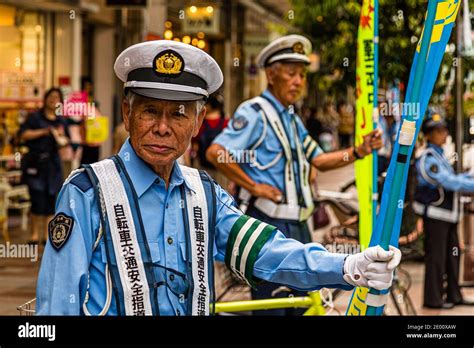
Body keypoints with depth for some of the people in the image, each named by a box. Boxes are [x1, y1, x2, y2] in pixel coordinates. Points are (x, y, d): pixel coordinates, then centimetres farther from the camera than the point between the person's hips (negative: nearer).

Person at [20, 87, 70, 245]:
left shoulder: (62, 121, 14)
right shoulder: (35, 117, 1)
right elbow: (23, 135, -10)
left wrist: (61, 136, -5)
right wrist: (43, 132, -15)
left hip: (53, 164, 4)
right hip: (35, 162, -4)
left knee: (51, 199, 2)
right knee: (38, 199, -10)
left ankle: (47, 234, 10)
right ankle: (35, 234, 1)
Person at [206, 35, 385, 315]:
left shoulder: (292, 118, 17)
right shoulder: (255, 113, -11)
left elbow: (319, 160, 16)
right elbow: (216, 152, -22)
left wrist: (359, 151, 3)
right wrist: (253, 186, -19)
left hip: (297, 225, 9)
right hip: (268, 222, -9)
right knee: (271, 308, -7)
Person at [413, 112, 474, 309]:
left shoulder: (440, 156, 13)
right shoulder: (427, 159, -18)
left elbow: (452, 179, 18)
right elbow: (449, 182, -24)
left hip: (447, 214, 10)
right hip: (434, 215, -9)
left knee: (452, 255, 13)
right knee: (436, 257, -5)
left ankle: (453, 295, 21)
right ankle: (433, 299, 2)